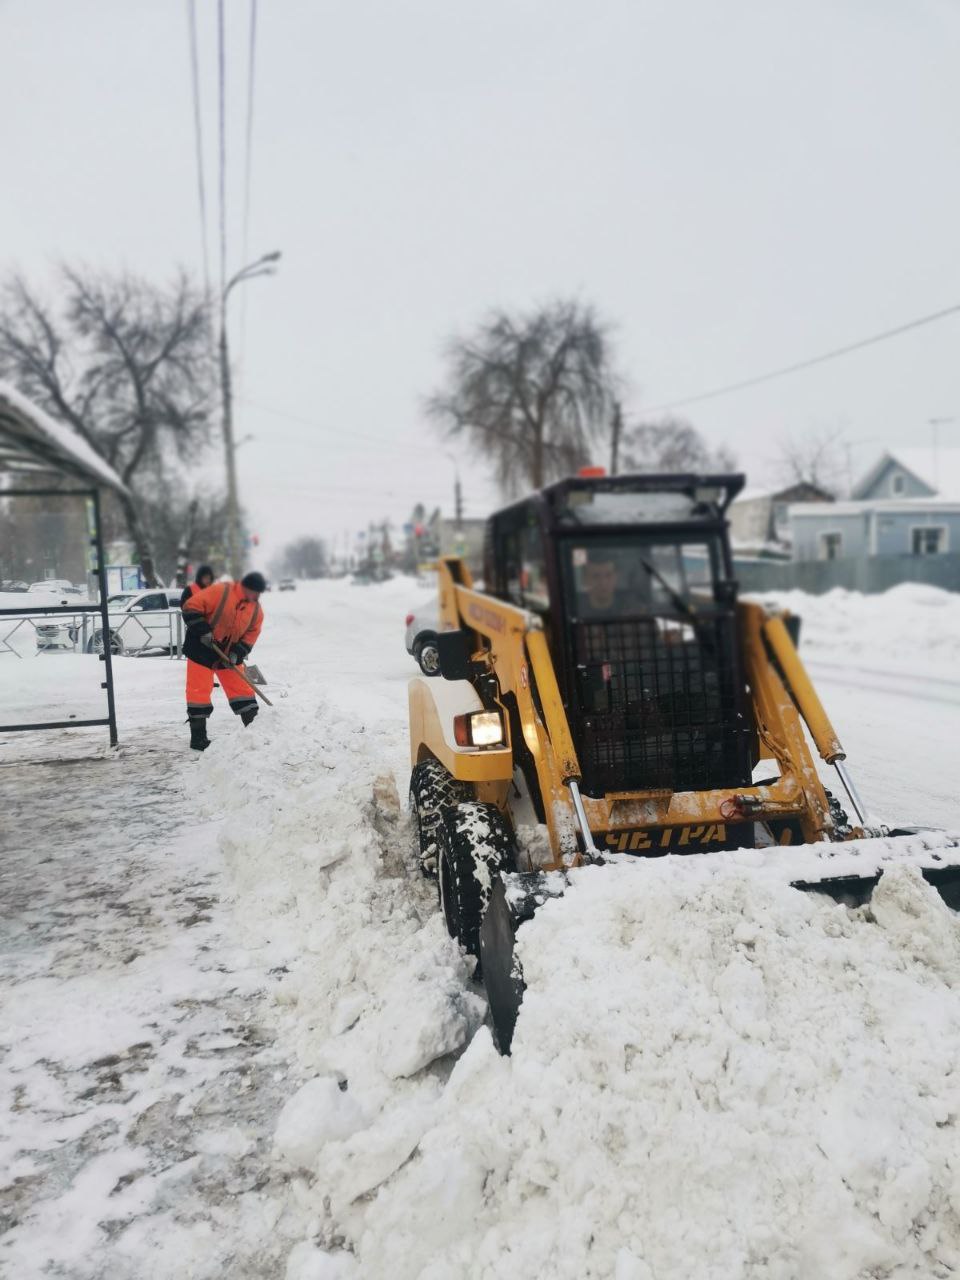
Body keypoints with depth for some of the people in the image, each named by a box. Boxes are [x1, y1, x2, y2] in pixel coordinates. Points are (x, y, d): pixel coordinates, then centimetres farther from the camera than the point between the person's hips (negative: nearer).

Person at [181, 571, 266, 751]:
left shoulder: (256, 610, 0)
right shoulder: (220, 591, -20)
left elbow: (251, 634, 5)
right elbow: (191, 607, -20)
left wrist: (237, 653, -10)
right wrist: (203, 631, -24)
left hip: (229, 653, 5)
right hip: (202, 650, -5)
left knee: (241, 688, 4)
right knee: (199, 691, -4)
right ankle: (198, 738, 5)